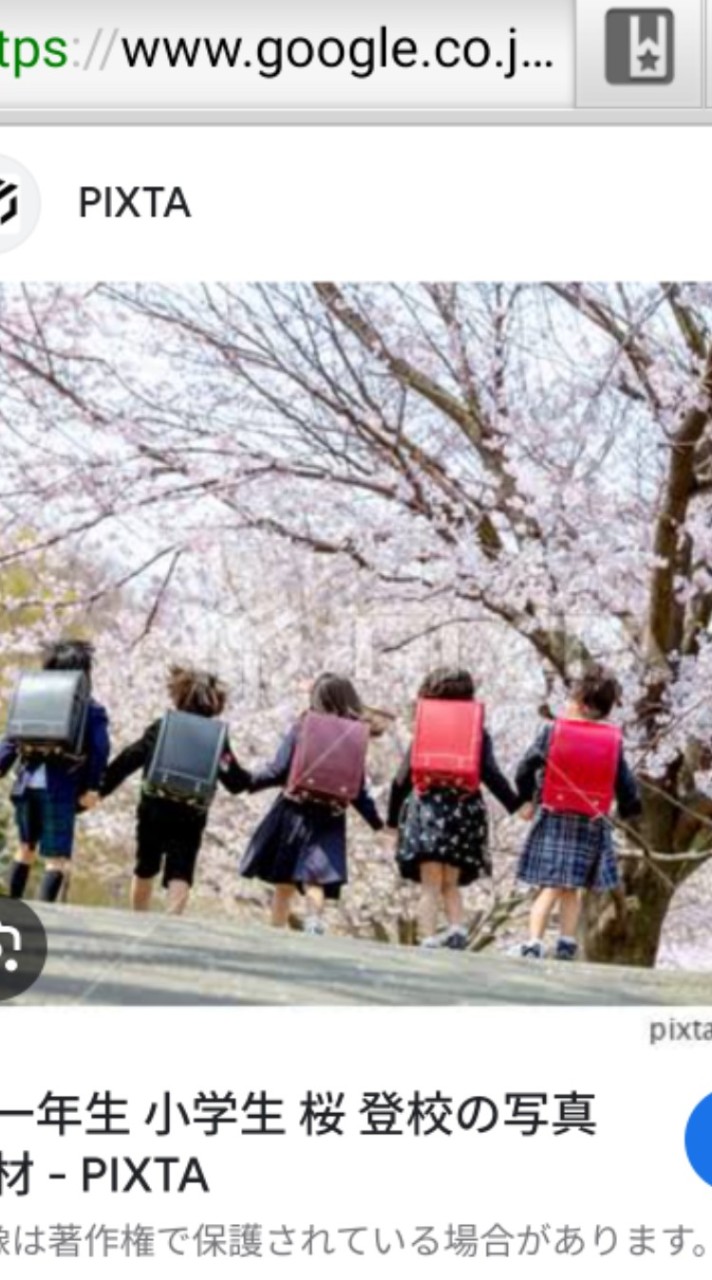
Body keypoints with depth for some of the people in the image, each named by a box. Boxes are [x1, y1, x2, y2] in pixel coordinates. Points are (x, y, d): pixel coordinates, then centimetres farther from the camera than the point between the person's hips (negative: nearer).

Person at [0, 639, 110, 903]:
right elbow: (99, 750, -9)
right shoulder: (92, 710, 4)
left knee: (26, 849, 22)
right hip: (60, 789, -4)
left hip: (27, 783, 4)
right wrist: (92, 787, -9)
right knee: (57, 860, -3)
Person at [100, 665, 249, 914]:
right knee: (180, 874, -2)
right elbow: (236, 783, 1)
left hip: (153, 811, 1)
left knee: (145, 869, 20)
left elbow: (128, 760, -3)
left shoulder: (161, 728, -1)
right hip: (190, 817, -1)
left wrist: (102, 789, 4)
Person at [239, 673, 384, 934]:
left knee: (284, 881, 12)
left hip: (294, 812, -1)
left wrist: (249, 780, 8)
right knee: (314, 878, -5)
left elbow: (278, 772, -6)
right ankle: (314, 921, -30)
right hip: (329, 818, 1)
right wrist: (377, 823, 12)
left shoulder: (301, 729, -4)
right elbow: (359, 790, 3)